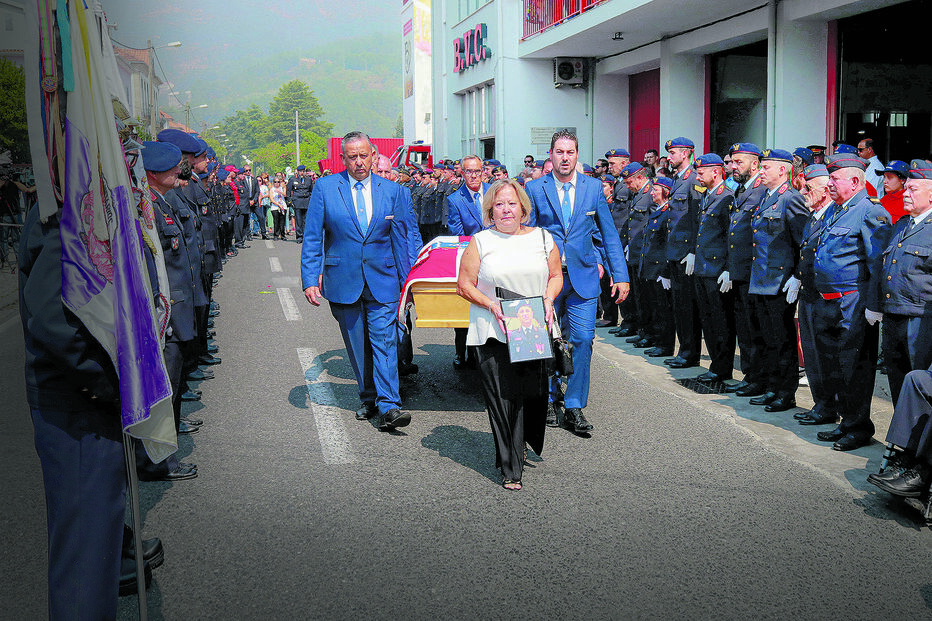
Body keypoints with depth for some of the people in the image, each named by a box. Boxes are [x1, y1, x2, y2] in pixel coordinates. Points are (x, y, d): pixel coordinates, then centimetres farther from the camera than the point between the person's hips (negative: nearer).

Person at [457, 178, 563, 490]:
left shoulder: (542, 237, 11)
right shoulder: (480, 242, 4)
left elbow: (556, 276, 16)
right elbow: (464, 285, 3)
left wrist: (548, 300, -4)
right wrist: (491, 304, -12)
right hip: (493, 333, -2)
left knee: (534, 392, 1)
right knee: (502, 397, -8)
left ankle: (523, 444, 31)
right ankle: (511, 468, 0)